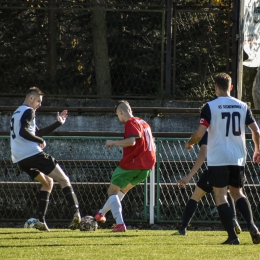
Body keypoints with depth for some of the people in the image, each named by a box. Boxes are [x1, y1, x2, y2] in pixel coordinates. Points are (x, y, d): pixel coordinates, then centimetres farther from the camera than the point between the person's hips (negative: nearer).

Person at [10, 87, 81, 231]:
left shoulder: (18, 112, 26)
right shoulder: (28, 111, -5)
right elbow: (23, 132, -21)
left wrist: (58, 123, 27)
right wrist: (41, 141, -9)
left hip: (20, 159, 9)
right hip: (33, 154, -9)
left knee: (48, 182, 23)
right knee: (63, 180, -5)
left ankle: (41, 220, 8)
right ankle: (76, 212, -24)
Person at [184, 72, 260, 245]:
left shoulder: (210, 107, -7)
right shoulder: (242, 106, 5)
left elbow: (199, 133, -12)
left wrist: (189, 143, 9)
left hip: (218, 159, -4)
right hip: (238, 158, 4)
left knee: (221, 196, 3)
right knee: (238, 193, 17)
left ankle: (232, 236, -6)